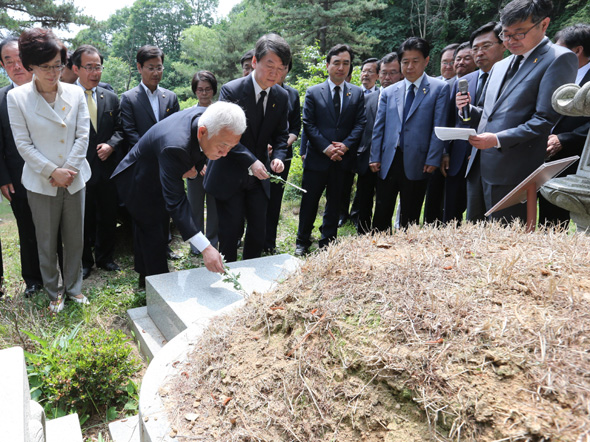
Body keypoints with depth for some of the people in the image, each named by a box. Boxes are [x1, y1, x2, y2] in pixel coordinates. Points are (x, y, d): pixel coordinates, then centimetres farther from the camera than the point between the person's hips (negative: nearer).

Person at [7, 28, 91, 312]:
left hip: (74, 179, 2)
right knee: (47, 241, 10)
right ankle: (54, 292, 28)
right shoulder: (17, 97, -3)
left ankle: (73, 287, 29)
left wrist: (68, 170, -10)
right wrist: (53, 172, -13)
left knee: (75, 238, 10)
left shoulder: (75, 93, 1)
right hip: (41, 183, -1)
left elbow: (82, 136, -1)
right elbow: (23, 144, -5)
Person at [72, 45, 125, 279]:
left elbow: (119, 128, 10)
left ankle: (105, 258, 30)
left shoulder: (110, 98, 8)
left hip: (106, 169, 4)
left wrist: (111, 145, -10)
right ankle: (84, 262, 26)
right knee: (82, 220, 9)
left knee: (108, 218, 13)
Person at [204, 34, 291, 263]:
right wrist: (251, 161, -26)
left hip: (259, 177, 5)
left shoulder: (282, 96, 0)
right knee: (231, 232, 1)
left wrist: (278, 156, -11)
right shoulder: (231, 91, -14)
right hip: (230, 175, -4)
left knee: (259, 232, 11)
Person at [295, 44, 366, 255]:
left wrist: (345, 145, -13)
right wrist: (326, 147, -14)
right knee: (309, 202, 5)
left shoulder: (357, 93, 8)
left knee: (335, 203, 11)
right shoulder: (313, 92, 2)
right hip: (317, 158, -2)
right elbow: (308, 124, -3)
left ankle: (328, 243, 25)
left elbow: (360, 124, 3)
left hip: (343, 158, 2)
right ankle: (302, 242, 21)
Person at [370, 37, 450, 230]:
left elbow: (439, 126, -2)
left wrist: (432, 160, -9)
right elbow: (379, 127, 11)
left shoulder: (439, 88, 4)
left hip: (416, 163, -3)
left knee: (409, 219, 6)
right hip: (388, 162, 3)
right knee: (381, 216, 6)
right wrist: (375, 158, 3)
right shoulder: (388, 92, 13)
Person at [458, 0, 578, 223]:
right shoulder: (499, 66, 21)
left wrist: (499, 139, -19)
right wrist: (469, 110, 4)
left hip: (512, 172, -7)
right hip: (480, 166, 8)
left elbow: (546, 119, -11)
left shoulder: (560, 59, -2)